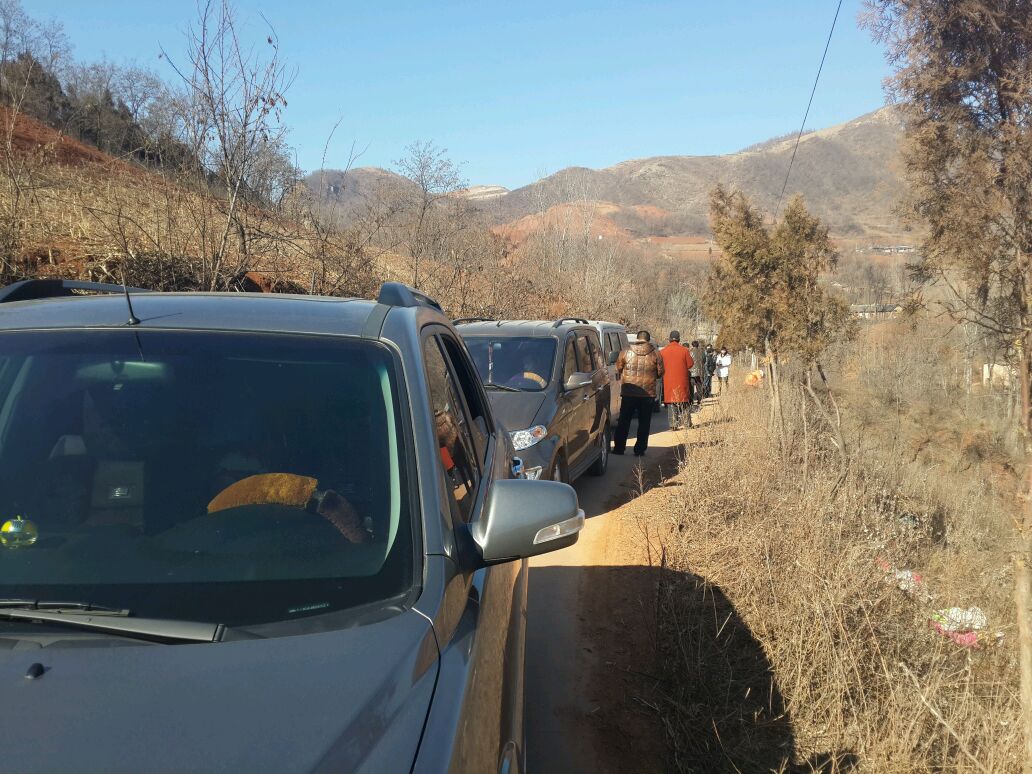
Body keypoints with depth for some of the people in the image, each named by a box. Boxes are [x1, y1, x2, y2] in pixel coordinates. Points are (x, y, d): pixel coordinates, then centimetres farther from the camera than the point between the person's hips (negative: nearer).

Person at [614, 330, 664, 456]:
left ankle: (619, 447, 11)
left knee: (624, 422, 10)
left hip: (628, 393, 0)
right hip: (648, 393, 0)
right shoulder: (655, 354, -3)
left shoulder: (626, 352, -3)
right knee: (644, 423, 8)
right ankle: (640, 449, 7)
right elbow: (660, 372, 2)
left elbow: (618, 369, 5)